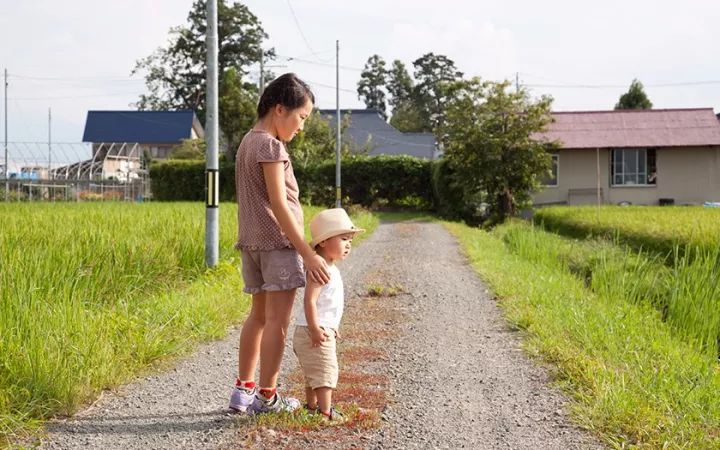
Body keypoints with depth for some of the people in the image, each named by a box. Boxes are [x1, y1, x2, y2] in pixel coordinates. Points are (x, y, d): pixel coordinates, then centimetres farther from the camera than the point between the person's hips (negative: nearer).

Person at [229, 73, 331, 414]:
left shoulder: (248, 141, 16)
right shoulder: (269, 145, -13)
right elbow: (279, 205, -18)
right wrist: (308, 254, -19)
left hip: (252, 241, 10)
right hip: (277, 241, -10)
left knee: (259, 315, 15)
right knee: (278, 318, -4)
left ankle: (243, 390, 18)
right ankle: (267, 396, 1)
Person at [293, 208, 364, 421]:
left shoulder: (331, 269, 14)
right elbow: (309, 300, -26)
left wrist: (331, 328, 26)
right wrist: (315, 329, -29)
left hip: (324, 330, 10)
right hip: (315, 332, -10)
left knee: (314, 373, 19)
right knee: (325, 371, -9)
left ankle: (311, 406, 30)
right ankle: (325, 411, -7)